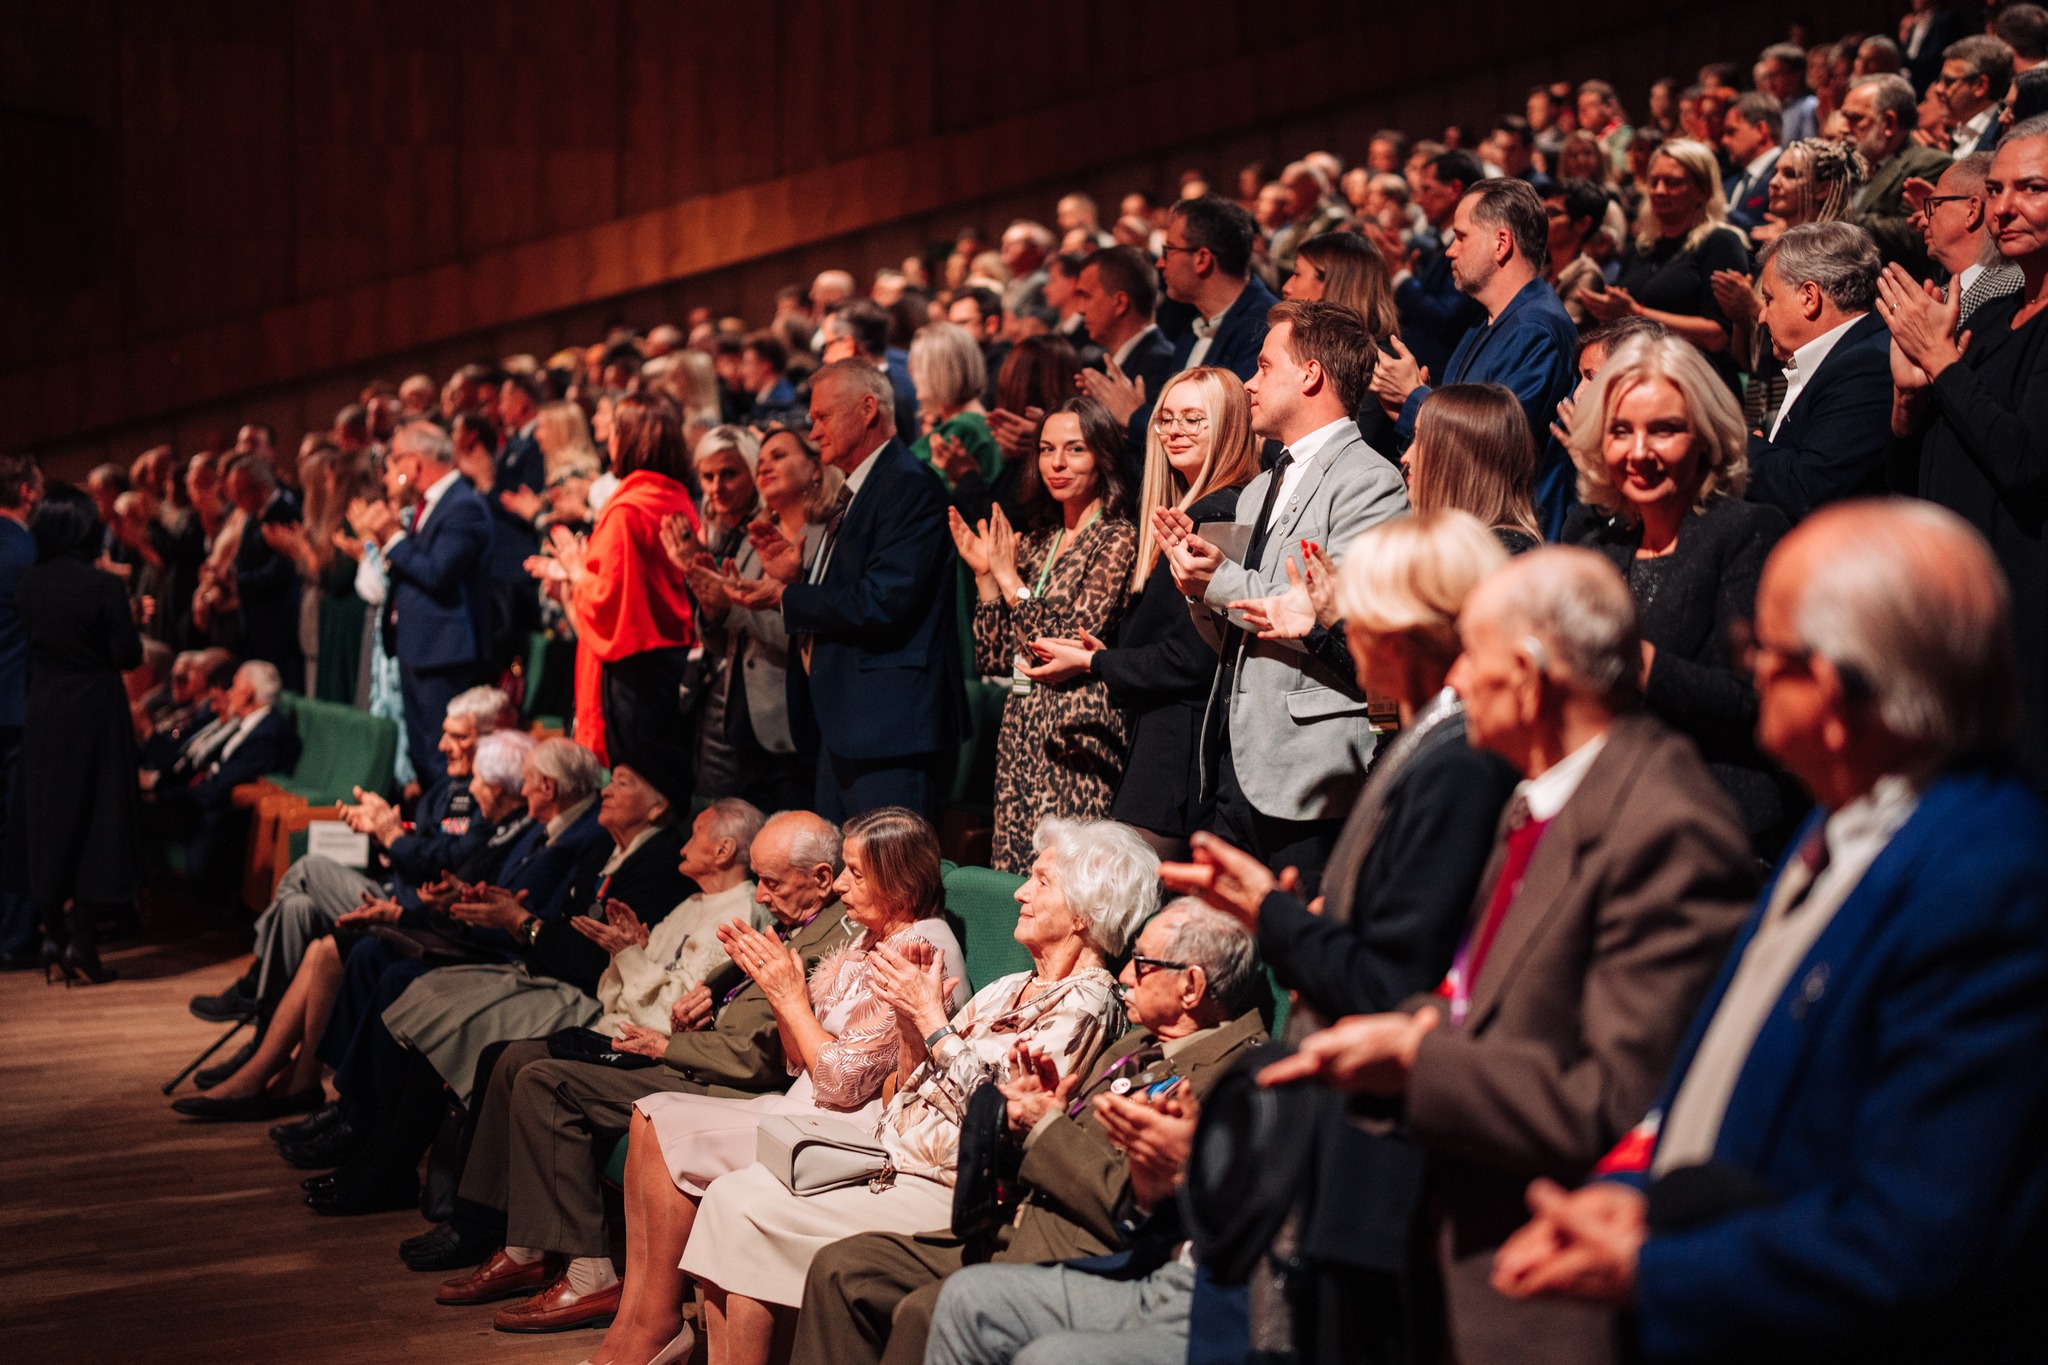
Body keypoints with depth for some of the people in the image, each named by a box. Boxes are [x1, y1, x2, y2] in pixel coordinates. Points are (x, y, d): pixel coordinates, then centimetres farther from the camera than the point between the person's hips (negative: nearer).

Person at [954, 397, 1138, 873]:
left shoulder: (1116, 540, -7)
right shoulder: (1038, 540, 14)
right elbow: (996, 660, 12)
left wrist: (1009, 577, -9)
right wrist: (984, 574, 3)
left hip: (1073, 737, -8)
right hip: (1021, 730, 8)